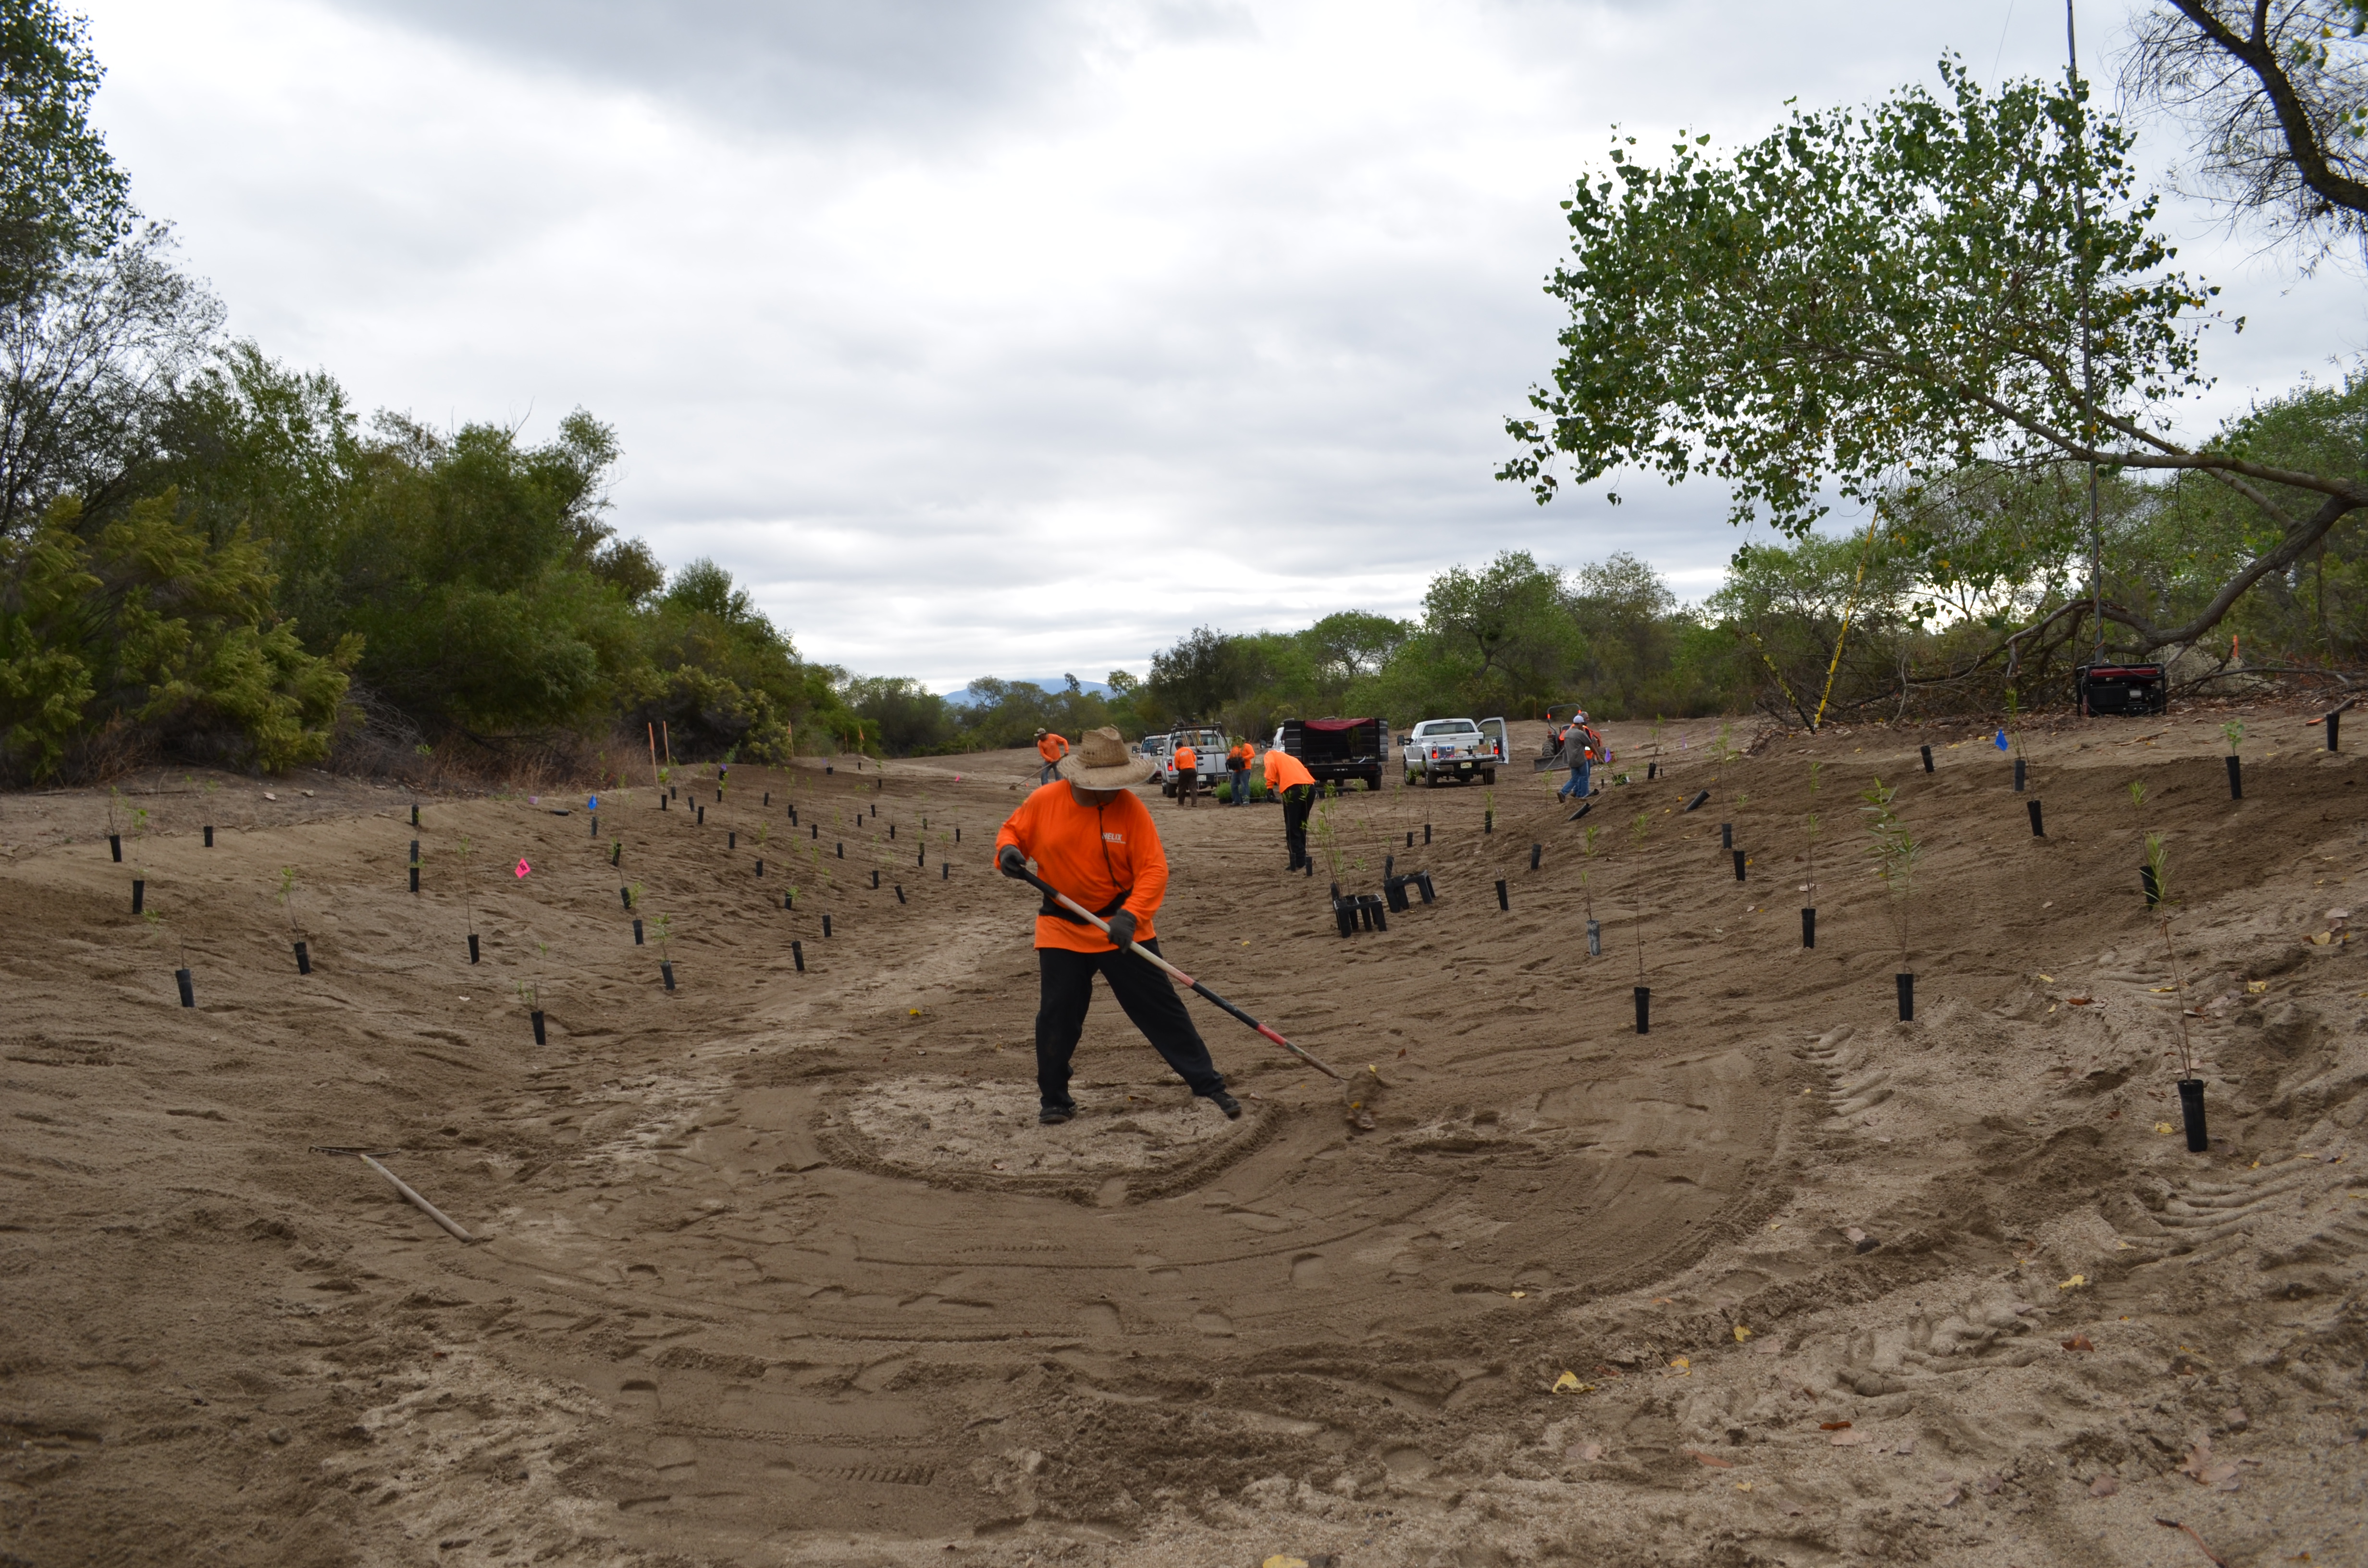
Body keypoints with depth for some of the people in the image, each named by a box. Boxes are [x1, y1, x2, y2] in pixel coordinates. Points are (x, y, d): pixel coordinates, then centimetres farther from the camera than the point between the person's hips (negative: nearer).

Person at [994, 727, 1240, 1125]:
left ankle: (1208, 1084, 11)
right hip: (1062, 928, 2)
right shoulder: (1043, 801, -10)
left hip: (1121, 924, -1)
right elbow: (1012, 830, 8)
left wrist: (1131, 915, -29)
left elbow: (1154, 869, -16)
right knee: (1056, 1016, 5)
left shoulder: (1130, 808, -14)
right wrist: (1008, 850, -15)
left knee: (1161, 1008, 1)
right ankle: (1054, 1099, 24)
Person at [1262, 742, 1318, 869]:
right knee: (1302, 826, 18)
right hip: (1310, 787, 6)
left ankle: (1299, 862, -5)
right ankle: (1301, 858, 20)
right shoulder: (1291, 758, 37)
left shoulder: (1270, 755, 21)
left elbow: (1271, 765, -2)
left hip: (1293, 788, -6)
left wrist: (1270, 786, -5)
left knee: (1292, 828, 0)